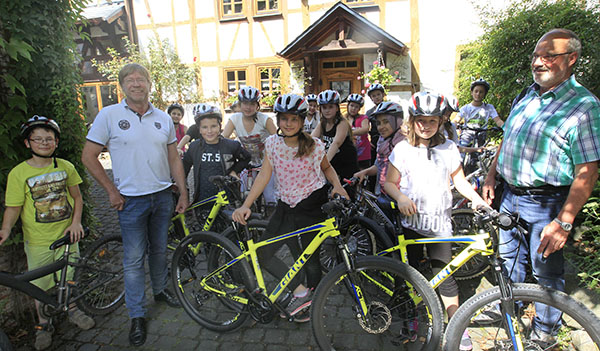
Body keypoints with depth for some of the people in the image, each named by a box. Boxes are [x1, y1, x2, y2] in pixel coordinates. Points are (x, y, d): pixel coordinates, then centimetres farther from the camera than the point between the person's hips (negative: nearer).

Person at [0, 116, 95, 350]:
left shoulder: (66, 167, -1)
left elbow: (77, 197, 5)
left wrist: (76, 222, -6)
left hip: (66, 235, 2)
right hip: (38, 242, -2)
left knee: (68, 277, 16)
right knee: (40, 287, 11)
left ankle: (72, 310, 41)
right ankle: (43, 325, 33)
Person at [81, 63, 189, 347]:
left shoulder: (163, 119, 5)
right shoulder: (109, 115, -6)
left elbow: (174, 159, 9)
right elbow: (89, 156, -3)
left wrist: (183, 193, 6)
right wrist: (112, 191, -6)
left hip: (163, 196, 3)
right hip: (131, 199, -3)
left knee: (159, 250, 17)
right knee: (133, 259, 2)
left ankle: (160, 290, 39)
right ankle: (137, 316, 15)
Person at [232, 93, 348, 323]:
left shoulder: (315, 146, -12)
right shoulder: (272, 143, -3)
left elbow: (327, 168, 7)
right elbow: (264, 176, -5)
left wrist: (337, 185, -13)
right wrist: (246, 205, -14)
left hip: (313, 205, -4)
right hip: (286, 207, 5)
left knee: (310, 257, 1)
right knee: (263, 252, 0)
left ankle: (309, 305, 22)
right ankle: (301, 292, 13)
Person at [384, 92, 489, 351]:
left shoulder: (448, 148, 3)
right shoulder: (402, 149, 0)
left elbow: (459, 180, 8)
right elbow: (389, 182, 2)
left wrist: (477, 199, -7)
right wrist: (400, 197, -17)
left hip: (439, 221, 0)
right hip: (411, 219, 0)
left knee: (444, 273, 0)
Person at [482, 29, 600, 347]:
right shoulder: (527, 94, 6)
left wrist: (563, 223, -25)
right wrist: (491, 176, 12)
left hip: (546, 203, -6)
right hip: (510, 195, 7)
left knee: (546, 270, 8)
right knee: (510, 257, 22)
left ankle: (544, 332, 31)